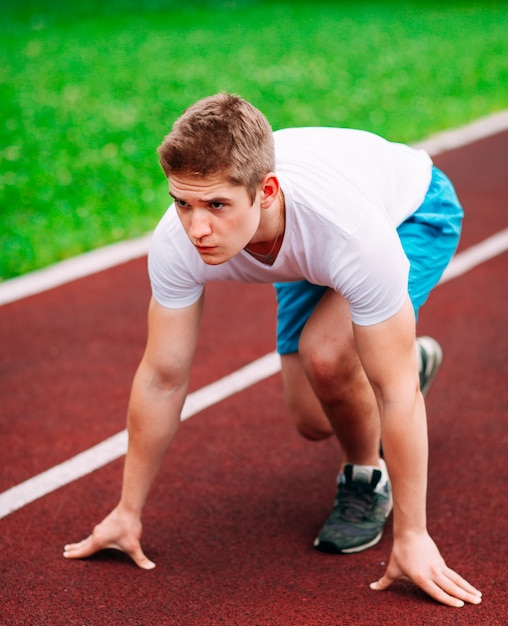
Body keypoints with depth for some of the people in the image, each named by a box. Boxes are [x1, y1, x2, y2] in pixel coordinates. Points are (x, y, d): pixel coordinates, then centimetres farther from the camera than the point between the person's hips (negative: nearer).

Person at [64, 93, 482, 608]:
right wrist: (127, 513, -13)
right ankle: (411, 358, 40)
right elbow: (162, 377, -21)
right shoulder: (177, 242, -34)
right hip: (310, 254, 5)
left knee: (326, 350, -31)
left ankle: (368, 478, 1)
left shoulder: (354, 232, -47)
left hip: (411, 212, -4)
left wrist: (411, 536, -33)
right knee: (313, 420, 6)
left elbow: (396, 389, -37)